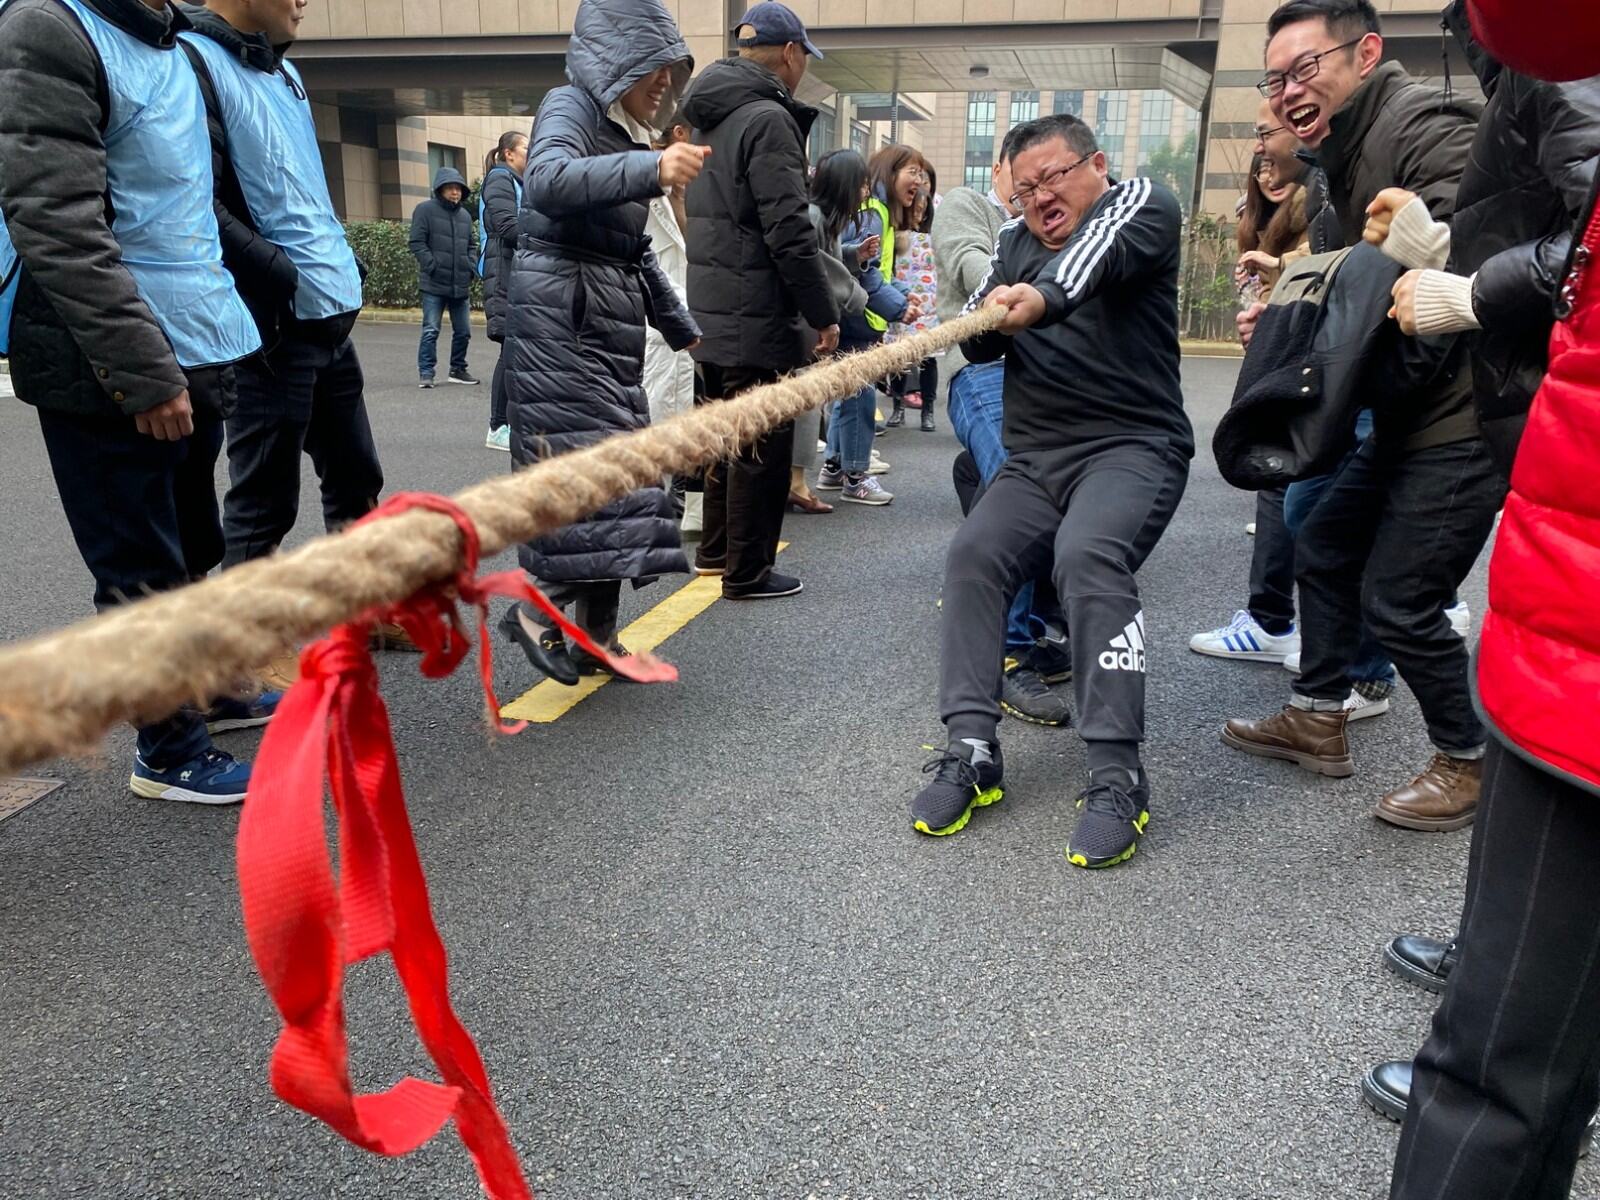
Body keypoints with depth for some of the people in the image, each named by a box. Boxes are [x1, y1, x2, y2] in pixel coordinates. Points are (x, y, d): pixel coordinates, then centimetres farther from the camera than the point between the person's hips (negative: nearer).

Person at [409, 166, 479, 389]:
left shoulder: (465, 215, 15)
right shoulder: (426, 210, -2)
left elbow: (472, 245, 22)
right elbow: (417, 243, -7)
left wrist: (472, 266, 5)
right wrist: (433, 267, -16)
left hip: (461, 285, 6)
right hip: (434, 284, -5)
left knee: (463, 331, 9)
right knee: (431, 330, -6)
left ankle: (458, 370, 23)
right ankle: (426, 373, 1)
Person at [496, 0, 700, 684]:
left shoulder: (623, 130, 21)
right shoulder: (571, 107, -5)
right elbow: (545, 181, -29)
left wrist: (679, 326, 32)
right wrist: (650, 169, -40)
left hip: (609, 323, 9)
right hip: (562, 316, -9)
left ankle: (596, 634, 12)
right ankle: (534, 612, 2)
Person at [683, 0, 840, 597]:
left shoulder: (709, 118, 15)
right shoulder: (768, 118, -14)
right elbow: (790, 231, -20)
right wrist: (825, 313, -13)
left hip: (711, 312, 9)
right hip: (758, 317, -9)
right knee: (763, 445, -1)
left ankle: (715, 548, 31)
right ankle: (747, 571, 7)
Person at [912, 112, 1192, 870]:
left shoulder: (1141, 205, 2)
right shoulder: (1015, 242, 19)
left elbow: (1102, 252, -23)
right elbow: (975, 344, 10)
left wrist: (1042, 298, -45)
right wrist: (990, 319, -14)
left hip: (1133, 445, -5)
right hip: (1035, 457, 6)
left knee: (1088, 556, -31)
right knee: (973, 554, -18)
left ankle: (1117, 777, -28)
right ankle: (971, 750, -16)